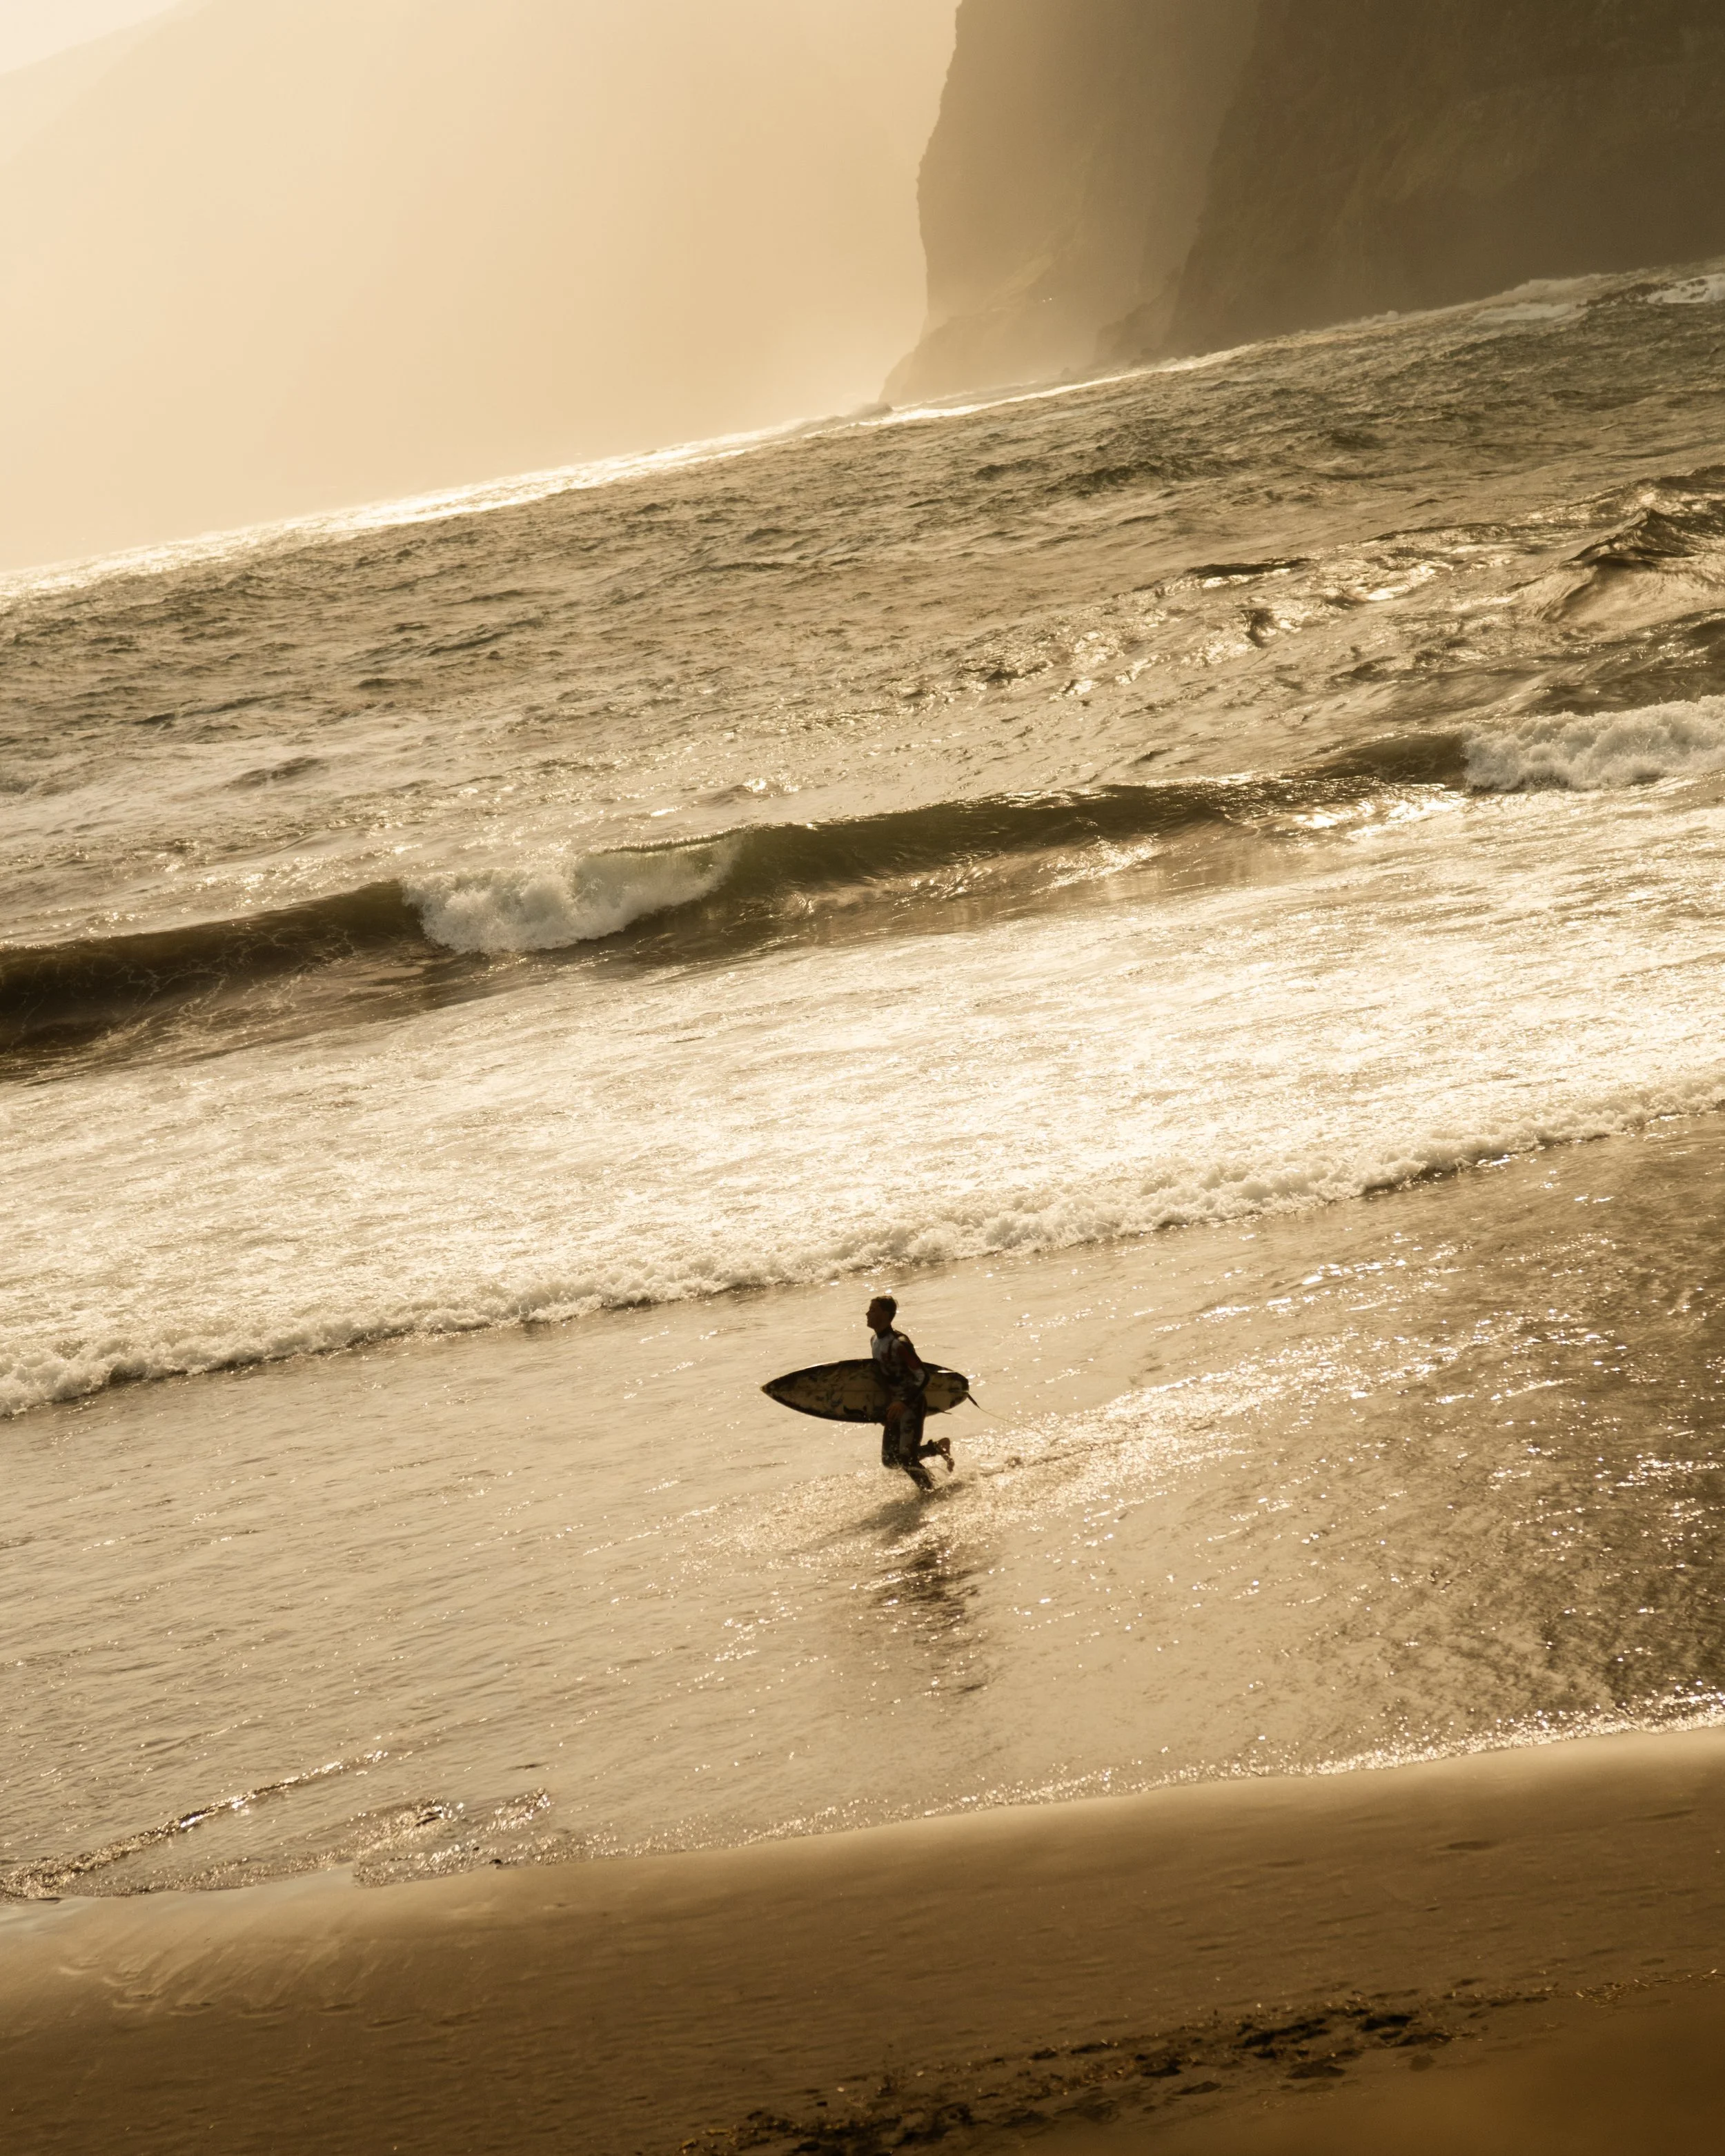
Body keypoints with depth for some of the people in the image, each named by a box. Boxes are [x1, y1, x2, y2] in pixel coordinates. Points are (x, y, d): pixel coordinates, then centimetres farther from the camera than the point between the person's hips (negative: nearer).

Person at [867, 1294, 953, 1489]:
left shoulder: (898, 1344, -22)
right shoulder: (875, 1341, 5)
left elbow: (923, 1376, -23)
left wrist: (904, 1402, -30)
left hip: (911, 1406, -9)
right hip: (895, 1407, 9)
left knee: (906, 1459, -12)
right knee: (890, 1460, 9)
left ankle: (931, 1492, 8)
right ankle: (938, 1447, 23)